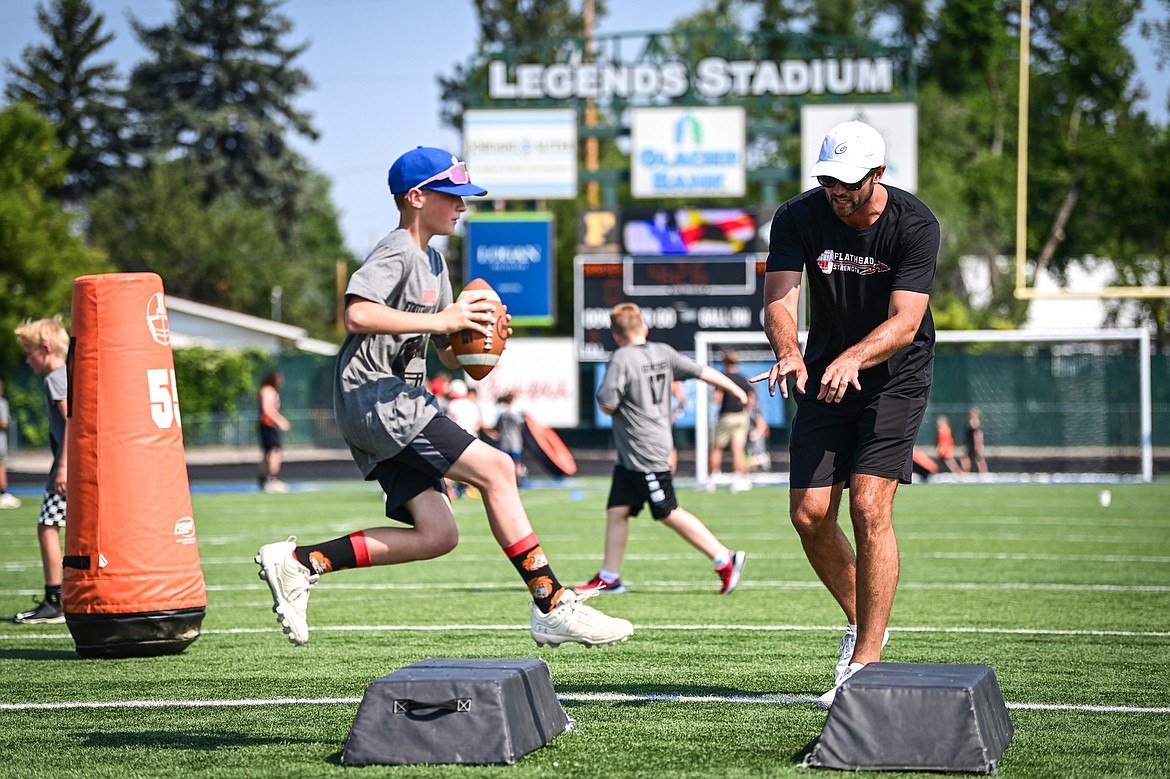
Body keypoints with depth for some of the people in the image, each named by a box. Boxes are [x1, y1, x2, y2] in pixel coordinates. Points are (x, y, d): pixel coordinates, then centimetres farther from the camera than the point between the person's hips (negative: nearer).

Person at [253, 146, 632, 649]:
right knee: (495, 467, -17)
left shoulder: (433, 263, 23)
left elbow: (450, 356, 25)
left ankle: (300, 562, 2)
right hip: (374, 394, -10)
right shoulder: (397, 252, -8)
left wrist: (477, 334, 3)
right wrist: (441, 320, -24)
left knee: (437, 535, 0)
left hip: (394, 405, 10)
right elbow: (358, 314, -27)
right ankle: (553, 606, -18)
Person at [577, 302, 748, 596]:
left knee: (669, 514, -4)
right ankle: (609, 577, 11)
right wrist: (736, 389, 24)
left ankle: (725, 559, -1)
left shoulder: (621, 359, -15)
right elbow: (701, 371, 12)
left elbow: (607, 404, -19)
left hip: (646, 454, -9)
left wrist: (604, 392, 5)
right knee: (616, 511, 9)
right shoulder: (664, 353, 6)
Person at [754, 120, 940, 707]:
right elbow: (779, 300, -22)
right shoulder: (799, 218, -12)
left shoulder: (915, 224, -20)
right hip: (826, 374, 4)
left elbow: (904, 322, -27)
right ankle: (862, 623, 25)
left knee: (869, 508, -17)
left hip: (895, 378, -4)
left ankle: (867, 661, -11)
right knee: (809, 514, -1)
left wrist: (854, 357, -46)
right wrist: (788, 351, -44)